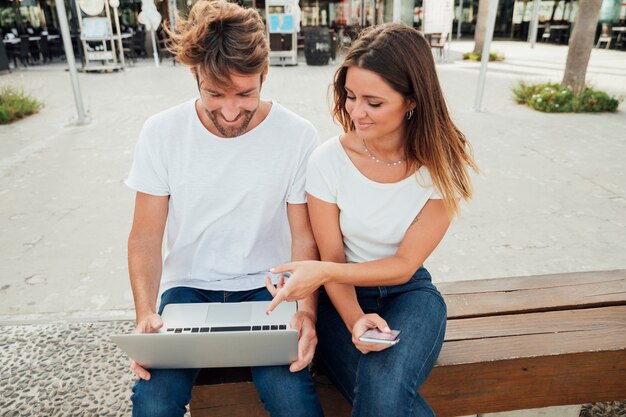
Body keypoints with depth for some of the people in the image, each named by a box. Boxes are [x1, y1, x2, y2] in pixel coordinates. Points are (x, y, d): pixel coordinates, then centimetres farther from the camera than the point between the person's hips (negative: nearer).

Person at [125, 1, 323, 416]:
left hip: (266, 287, -1)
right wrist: (146, 312, -18)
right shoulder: (161, 132, -7)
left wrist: (306, 309, -20)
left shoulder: (298, 135, -10)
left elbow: (304, 237, -5)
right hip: (187, 287, 2)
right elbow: (146, 237, -3)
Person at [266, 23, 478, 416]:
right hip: (346, 294, 0)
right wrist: (355, 320, -25)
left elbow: (404, 265, -13)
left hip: (409, 292, 0)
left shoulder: (442, 163, -15)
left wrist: (322, 271, -27)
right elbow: (332, 258, -7)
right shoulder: (328, 160, -15)